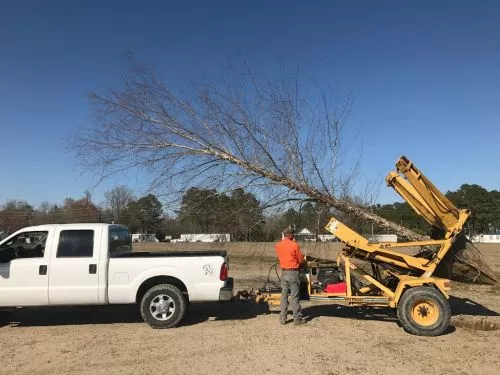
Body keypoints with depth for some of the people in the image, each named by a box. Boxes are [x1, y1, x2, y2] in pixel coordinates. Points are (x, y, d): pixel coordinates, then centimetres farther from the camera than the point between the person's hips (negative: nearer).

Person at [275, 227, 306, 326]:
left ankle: (282, 318, 16)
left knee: (284, 296, 12)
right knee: (294, 297, 1)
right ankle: (297, 319, 8)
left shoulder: (278, 245, 2)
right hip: (293, 272, -5)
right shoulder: (294, 245, -13)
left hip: (283, 272, 5)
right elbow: (301, 260, -5)